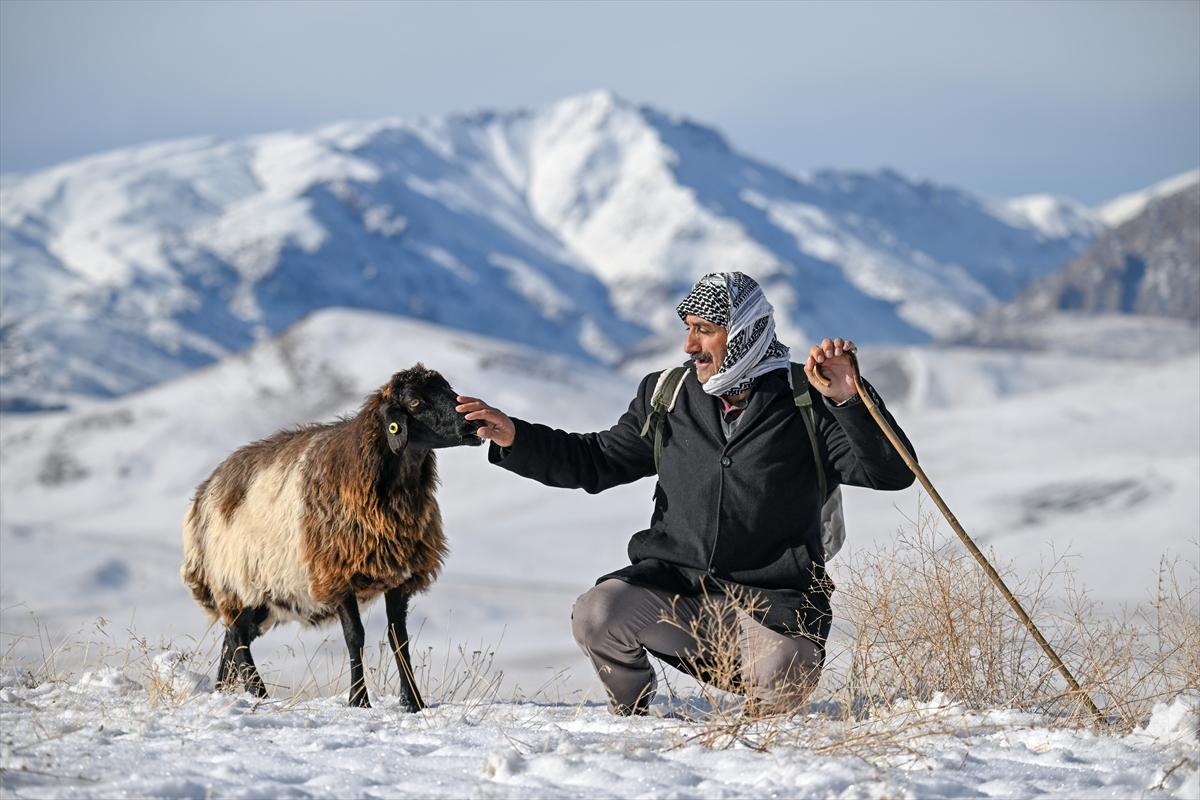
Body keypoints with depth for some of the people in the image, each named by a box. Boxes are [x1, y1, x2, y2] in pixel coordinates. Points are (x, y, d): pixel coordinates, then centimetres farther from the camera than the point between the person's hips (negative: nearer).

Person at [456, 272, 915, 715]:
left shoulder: (807, 405, -2)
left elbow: (891, 472, -10)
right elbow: (597, 462, 18)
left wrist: (848, 400, -25)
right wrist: (516, 439, 6)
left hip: (771, 598, -3)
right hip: (675, 587, 3)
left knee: (781, 683, -32)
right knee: (596, 614, -25)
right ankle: (630, 717, 6)